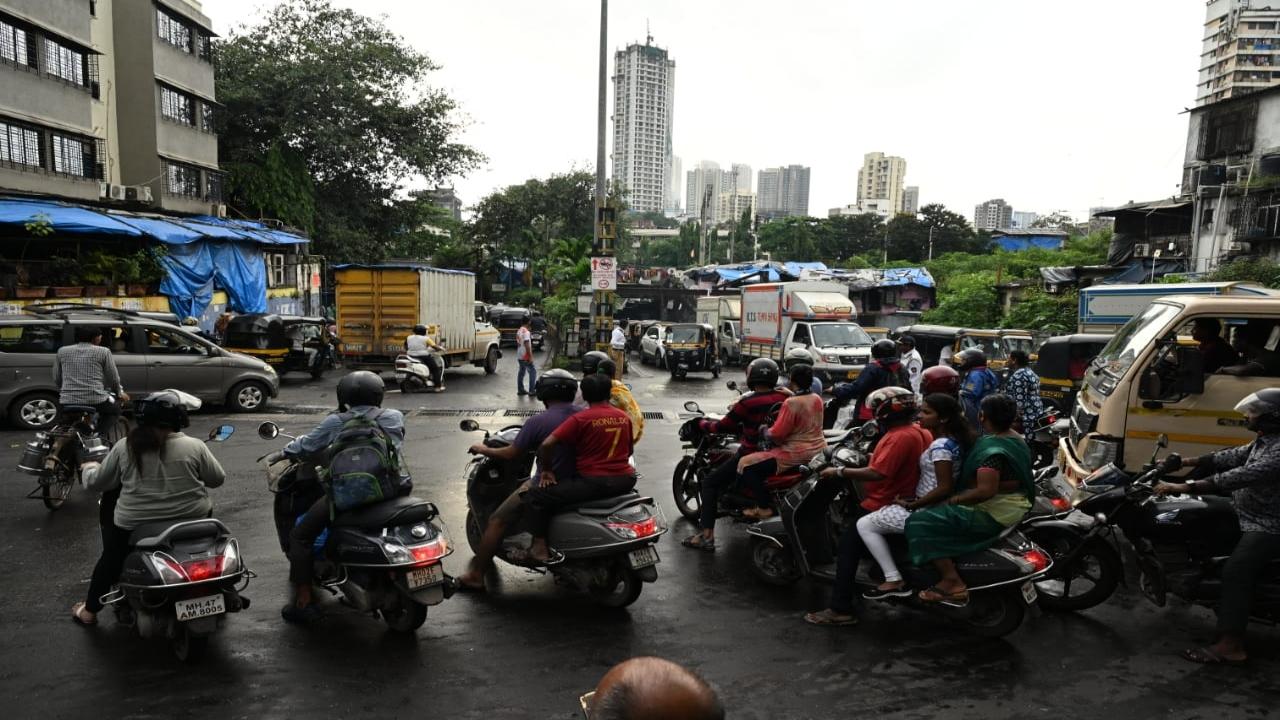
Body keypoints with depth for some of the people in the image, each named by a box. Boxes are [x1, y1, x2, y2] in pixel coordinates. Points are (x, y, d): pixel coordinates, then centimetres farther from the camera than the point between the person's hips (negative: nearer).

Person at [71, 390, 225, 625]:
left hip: (134, 525, 1)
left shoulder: (124, 447, -5)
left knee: (111, 557, 27)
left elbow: (97, 482, 5)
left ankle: (90, 610, 35)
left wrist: (89, 468, 27)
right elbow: (217, 479, 1)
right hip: (191, 519, -1)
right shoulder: (195, 447, -8)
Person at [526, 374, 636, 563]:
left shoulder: (580, 419, -9)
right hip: (625, 480, 6)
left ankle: (539, 547, -8)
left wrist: (546, 470, -1)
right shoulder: (625, 417, 8)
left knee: (535, 496, 1)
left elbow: (547, 444, -16)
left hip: (593, 482, -6)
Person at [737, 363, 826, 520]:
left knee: (745, 464, -6)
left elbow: (776, 435, -20)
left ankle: (764, 508, -6)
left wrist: (763, 430, 1)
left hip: (797, 455, -9)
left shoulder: (791, 403, -20)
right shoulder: (817, 399, 4)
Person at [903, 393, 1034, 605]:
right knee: (939, 511, 29)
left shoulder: (992, 448, -23)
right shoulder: (1017, 440, 8)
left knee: (920, 523, -15)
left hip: (993, 514, -11)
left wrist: (955, 499, -18)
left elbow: (986, 491, -32)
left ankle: (953, 583, -17)